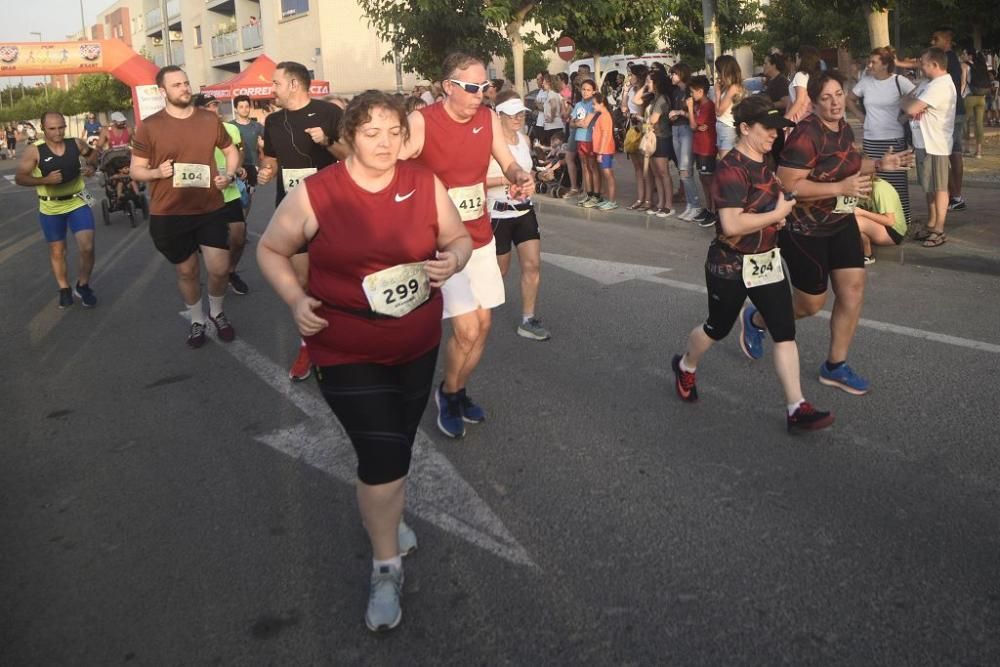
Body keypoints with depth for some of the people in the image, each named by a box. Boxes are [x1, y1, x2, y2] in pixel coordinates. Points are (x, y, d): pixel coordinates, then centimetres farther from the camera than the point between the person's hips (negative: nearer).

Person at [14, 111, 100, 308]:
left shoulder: (76, 144, -5)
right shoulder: (34, 150, -14)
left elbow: (92, 152, 18)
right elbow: (19, 178, -14)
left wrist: (91, 166, -3)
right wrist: (45, 180, -28)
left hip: (78, 203, 1)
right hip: (51, 208, -1)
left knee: (87, 248, -9)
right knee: (57, 251, 12)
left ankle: (83, 286, 13)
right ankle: (64, 289, 29)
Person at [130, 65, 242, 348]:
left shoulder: (210, 119, 1)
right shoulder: (149, 126, -6)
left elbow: (230, 150, 16)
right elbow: (135, 170, 0)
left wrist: (229, 174, -4)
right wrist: (157, 172, -22)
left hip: (210, 209, 2)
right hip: (168, 214, -1)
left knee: (220, 269, 1)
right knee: (187, 271, 12)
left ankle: (217, 313, 32)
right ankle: (196, 320, 35)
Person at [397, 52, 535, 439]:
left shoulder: (489, 119, 0)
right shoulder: (421, 123, -17)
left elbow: (508, 163, 10)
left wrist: (521, 179, -13)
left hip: (481, 239, 6)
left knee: (483, 324, 11)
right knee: (466, 329, -11)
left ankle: (460, 391, 34)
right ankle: (448, 393, 18)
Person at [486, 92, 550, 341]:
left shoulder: (525, 140, 7)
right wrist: (505, 180, -26)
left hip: (525, 210, 6)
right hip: (499, 214, -6)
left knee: (533, 266, -2)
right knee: (500, 270, 8)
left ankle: (527, 321, 8)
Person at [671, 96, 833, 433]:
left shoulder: (764, 163, 6)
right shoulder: (732, 169, -21)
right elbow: (731, 225, -31)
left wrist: (778, 215, 3)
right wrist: (777, 214, -20)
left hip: (767, 262, 8)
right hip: (731, 266, -7)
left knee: (785, 332, 0)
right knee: (717, 328, 14)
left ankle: (797, 409, 3)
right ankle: (685, 367, 44)